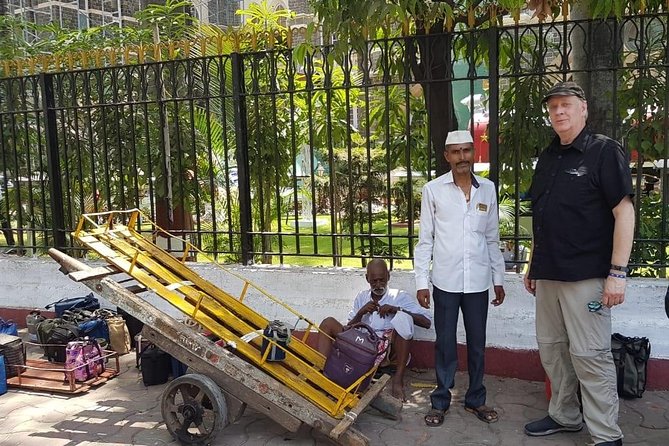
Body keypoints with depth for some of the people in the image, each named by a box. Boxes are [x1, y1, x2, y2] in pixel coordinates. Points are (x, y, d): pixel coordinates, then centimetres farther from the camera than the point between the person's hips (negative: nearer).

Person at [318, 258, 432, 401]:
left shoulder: (400, 297, 9)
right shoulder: (362, 297, 19)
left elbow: (427, 322, -2)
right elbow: (348, 328, 17)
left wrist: (397, 309, -11)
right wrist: (361, 312, -2)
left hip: (389, 349, -3)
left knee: (403, 318, -29)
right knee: (328, 322, -7)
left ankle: (398, 378, -28)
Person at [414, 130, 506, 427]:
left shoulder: (488, 189, 5)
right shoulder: (433, 190, -3)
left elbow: (492, 238, 10)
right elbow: (425, 239, -1)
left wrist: (498, 278, 10)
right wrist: (421, 281, -4)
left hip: (478, 281, 2)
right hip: (446, 281, -2)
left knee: (477, 343, 12)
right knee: (445, 344, 7)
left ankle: (475, 399, 27)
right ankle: (441, 401, 20)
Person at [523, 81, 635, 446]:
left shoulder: (604, 151, -5)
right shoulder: (548, 157, 14)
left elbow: (624, 213, -11)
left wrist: (617, 272, -17)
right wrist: (532, 265, 19)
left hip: (586, 276, -7)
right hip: (548, 275, 7)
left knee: (589, 355, -3)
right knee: (551, 348, 13)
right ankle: (564, 416, 29)